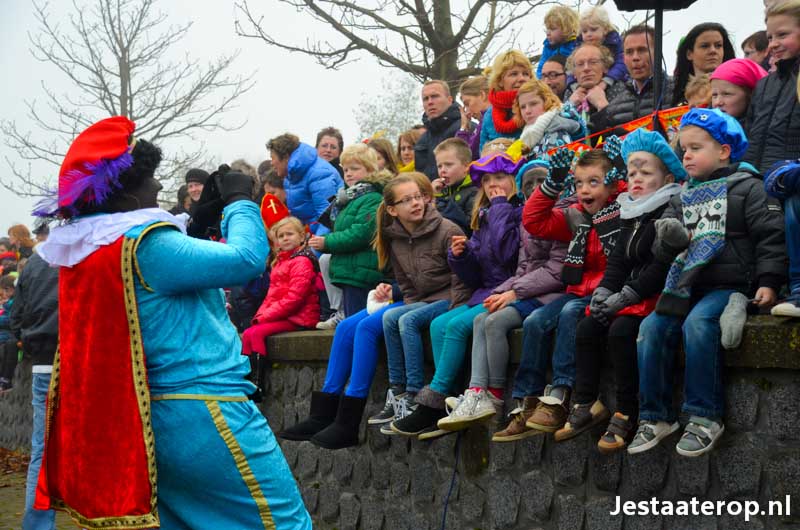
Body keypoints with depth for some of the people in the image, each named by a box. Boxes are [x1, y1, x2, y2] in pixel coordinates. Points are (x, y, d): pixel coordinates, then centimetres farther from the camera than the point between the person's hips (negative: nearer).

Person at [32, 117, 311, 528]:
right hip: (202, 415, -9)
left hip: (150, 420, 10)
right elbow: (248, 257, -21)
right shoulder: (144, 244, -18)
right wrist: (239, 199, -5)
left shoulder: (85, 249, 10)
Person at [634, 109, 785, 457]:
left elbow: (769, 235, -6)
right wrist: (670, 236, -9)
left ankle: (705, 418, -23)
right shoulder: (683, 197, 19)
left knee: (698, 323, -32)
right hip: (689, 285, 6)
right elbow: (668, 246, 16)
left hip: (731, 283, -6)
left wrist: (768, 282, -16)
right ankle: (655, 417, -6)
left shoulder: (746, 187, 1)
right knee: (651, 327, -14)